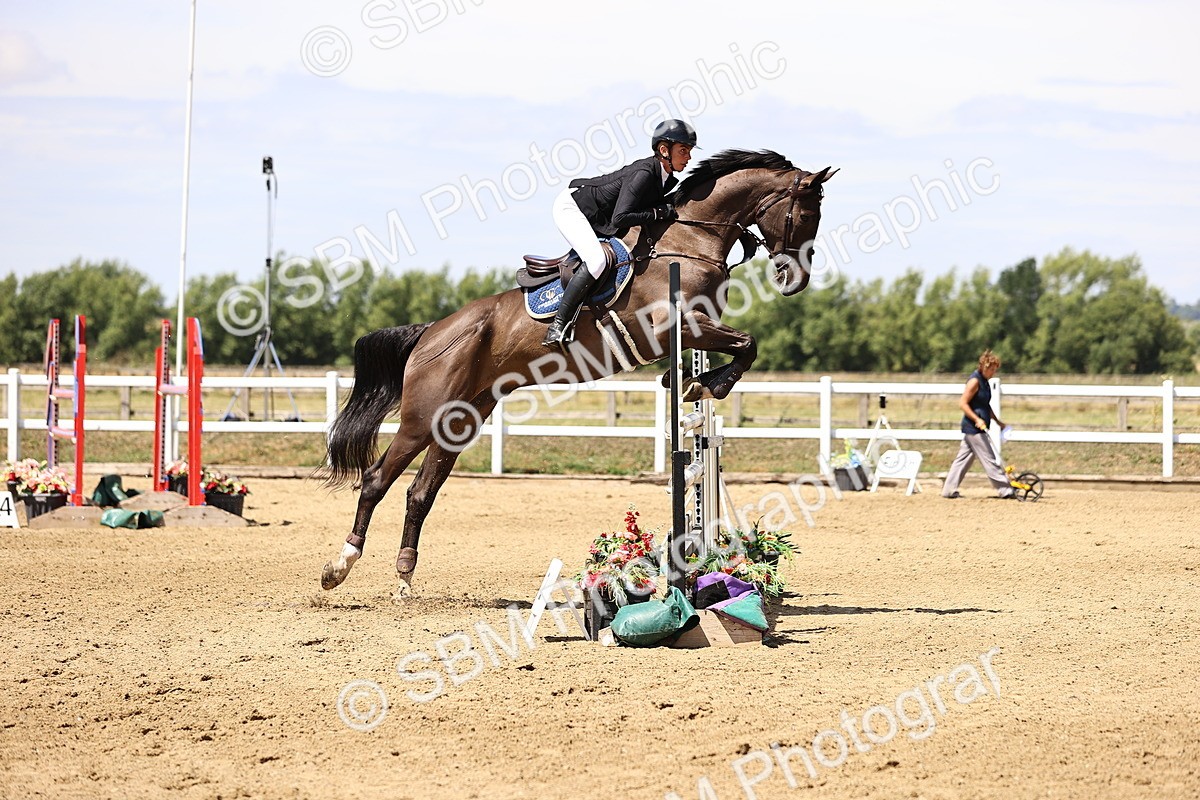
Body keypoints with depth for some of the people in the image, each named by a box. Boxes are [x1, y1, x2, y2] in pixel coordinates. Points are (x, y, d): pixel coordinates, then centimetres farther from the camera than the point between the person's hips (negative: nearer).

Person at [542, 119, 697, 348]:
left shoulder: (667, 180, -1)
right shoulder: (644, 174, -28)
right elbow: (620, 219, -34)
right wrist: (659, 213, -28)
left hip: (598, 221, 10)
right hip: (572, 206, -10)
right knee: (596, 261, -28)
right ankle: (558, 325, -26)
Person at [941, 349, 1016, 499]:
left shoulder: (984, 381, 14)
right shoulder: (975, 380, -15)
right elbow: (963, 403, -18)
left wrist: (997, 421, 23)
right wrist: (977, 419, -24)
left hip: (976, 428, 10)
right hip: (974, 428, -10)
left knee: (964, 459, 10)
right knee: (989, 459, -5)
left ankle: (949, 490, 12)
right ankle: (1005, 490, -3)